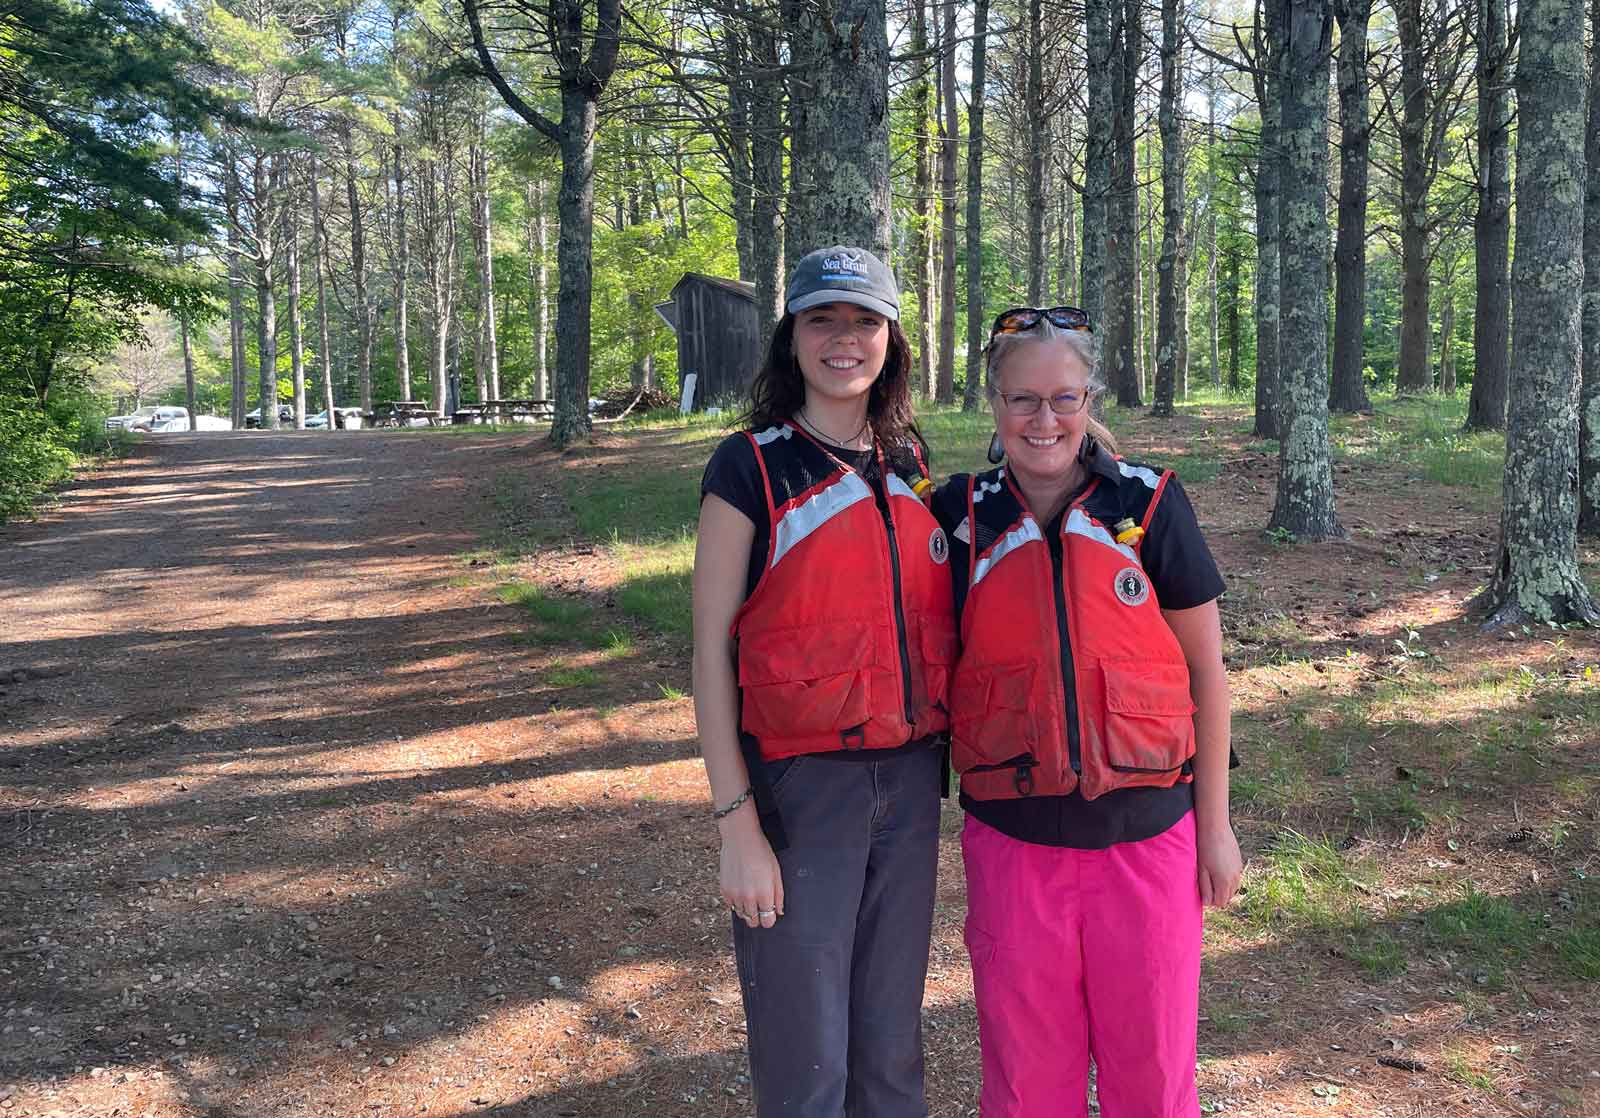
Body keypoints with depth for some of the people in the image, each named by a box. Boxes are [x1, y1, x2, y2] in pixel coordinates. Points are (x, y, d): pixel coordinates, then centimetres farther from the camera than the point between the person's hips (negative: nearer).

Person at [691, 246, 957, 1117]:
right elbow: (711, 652, -9)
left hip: (909, 782, 5)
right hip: (797, 785, -5)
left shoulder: (910, 461, 8)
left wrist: (950, 757, 11)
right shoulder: (750, 469, -8)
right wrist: (736, 824, -13)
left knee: (892, 1042, 15)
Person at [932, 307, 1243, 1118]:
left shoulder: (1149, 503, -5)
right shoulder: (962, 514, -1)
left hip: (1146, 835, -1)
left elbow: (1205, 669, 1)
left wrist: (1215, 824, 1)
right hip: (1013, 841, 1)